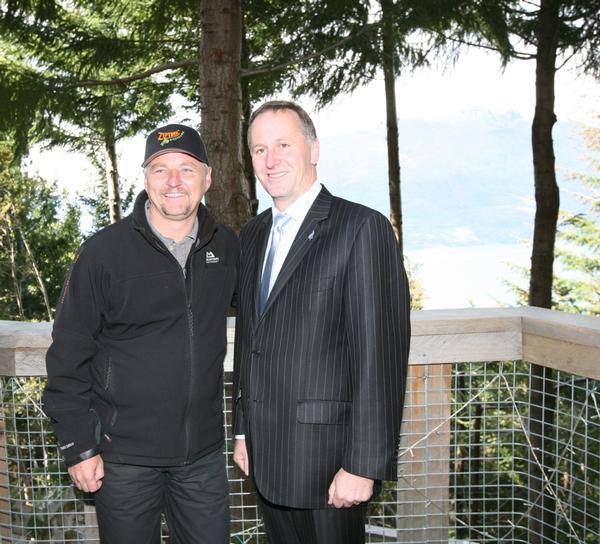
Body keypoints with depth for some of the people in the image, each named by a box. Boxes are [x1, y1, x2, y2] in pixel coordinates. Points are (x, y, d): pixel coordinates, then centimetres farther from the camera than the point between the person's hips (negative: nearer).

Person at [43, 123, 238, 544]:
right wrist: (79, 447, -7)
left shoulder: (226, 246, 1)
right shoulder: (104, 253, -10)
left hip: (203, 452, 3)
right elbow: (68, 358, -7)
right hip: (123, 457, -3)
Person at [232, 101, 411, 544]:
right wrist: (243, 430, 15)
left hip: (326, 457, -6)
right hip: (264, 456, 7)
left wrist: (363, 466, -18)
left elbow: (381, 356, -17)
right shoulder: (252, 235, 11)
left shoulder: (362, 228, -13)